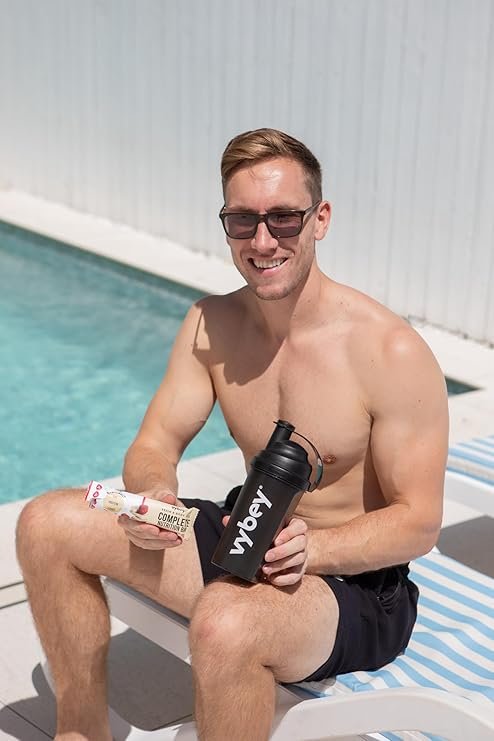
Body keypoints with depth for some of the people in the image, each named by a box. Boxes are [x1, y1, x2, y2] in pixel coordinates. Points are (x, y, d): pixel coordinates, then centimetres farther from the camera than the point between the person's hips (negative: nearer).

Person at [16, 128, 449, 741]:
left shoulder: (393, 354, -21)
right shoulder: (211, 324, -2)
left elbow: (419, 522, -16)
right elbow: (155, 443, 1)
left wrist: (313, 548, -33)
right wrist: (153, 495, -23)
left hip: (359, 582, -6)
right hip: (245, 539, 7)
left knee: (225, 621, -40)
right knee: (47, 525, -5)